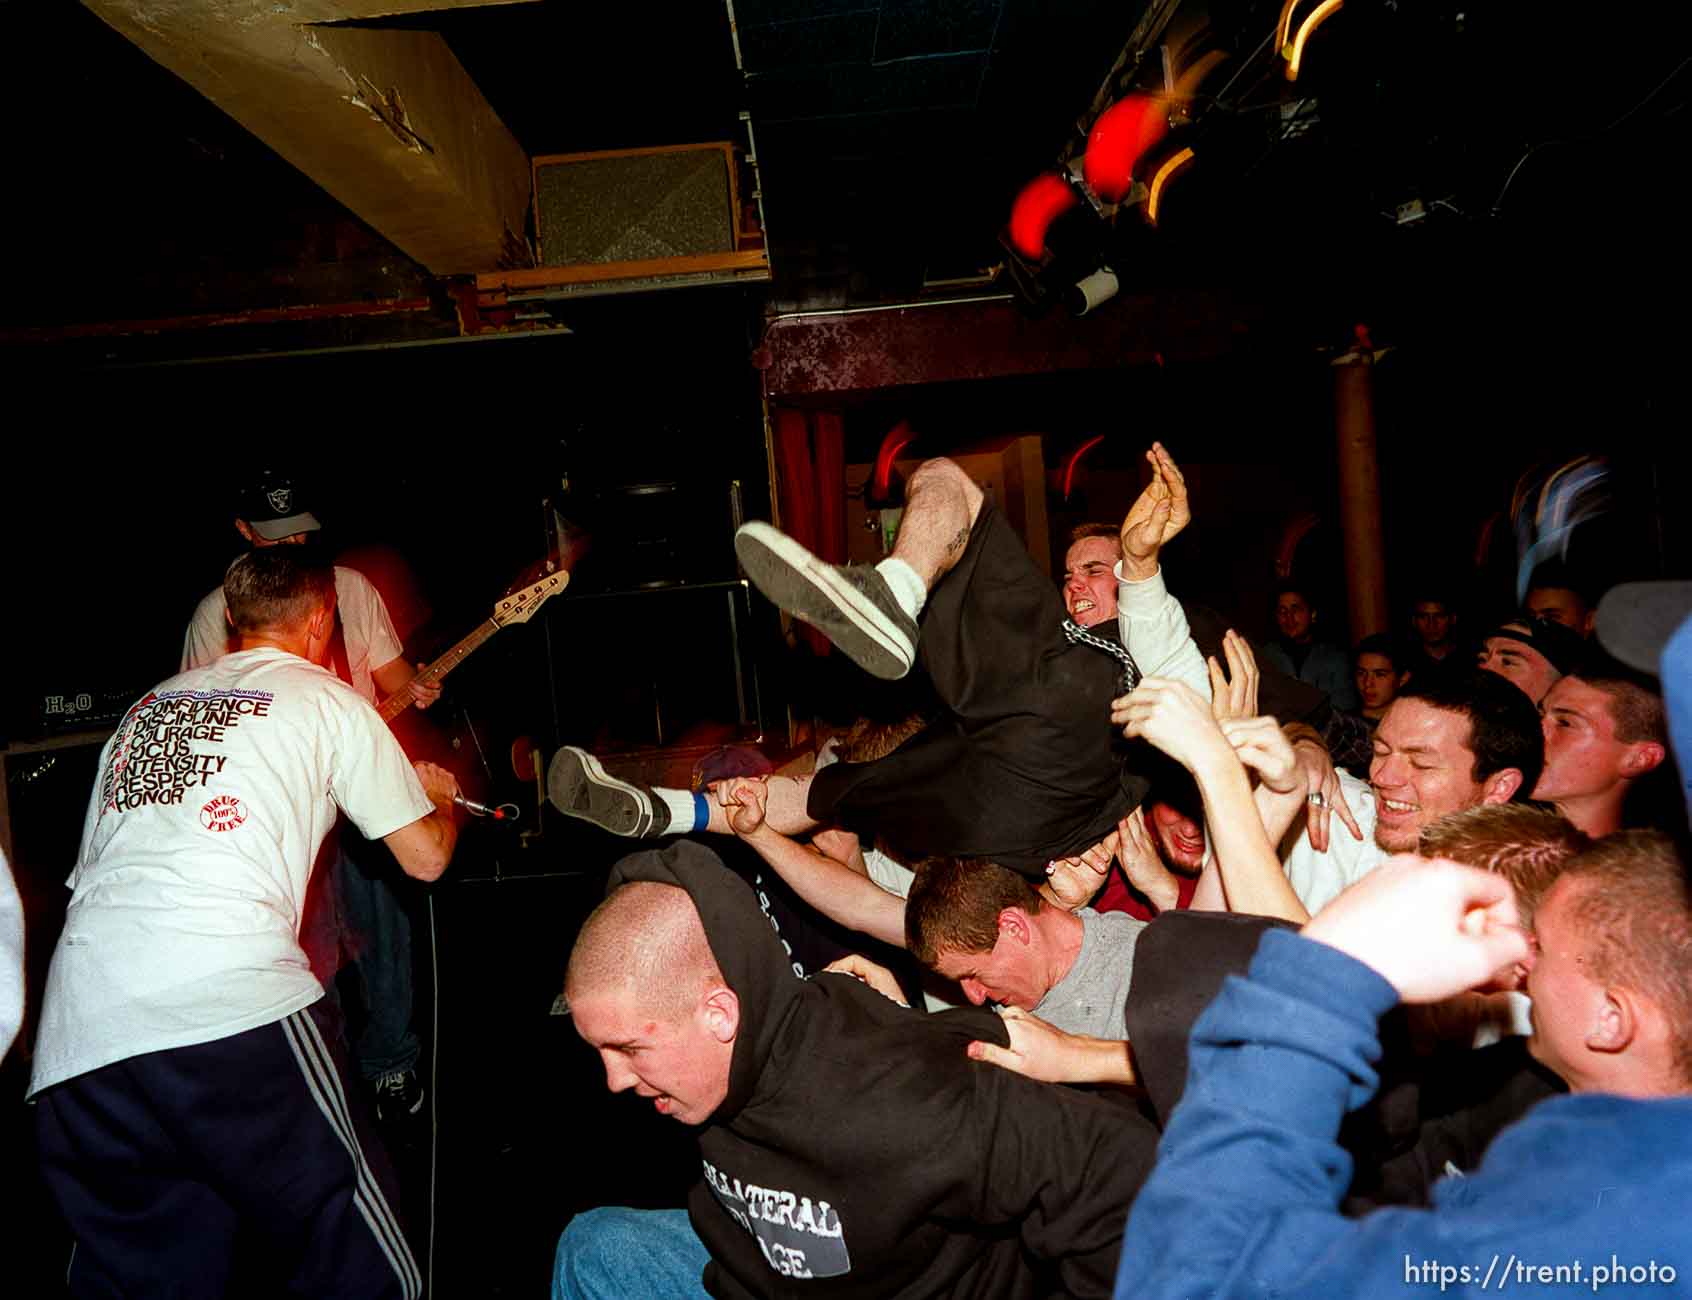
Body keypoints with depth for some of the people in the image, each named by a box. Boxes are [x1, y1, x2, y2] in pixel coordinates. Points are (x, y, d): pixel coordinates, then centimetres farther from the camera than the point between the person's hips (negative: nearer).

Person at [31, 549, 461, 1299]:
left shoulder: (150, 704, 24)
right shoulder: (328, 700, 11)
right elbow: (425, 857, 13)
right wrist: (441, 798, 35)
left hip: (73, 1036, 6)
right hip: (231, 1007, -5)